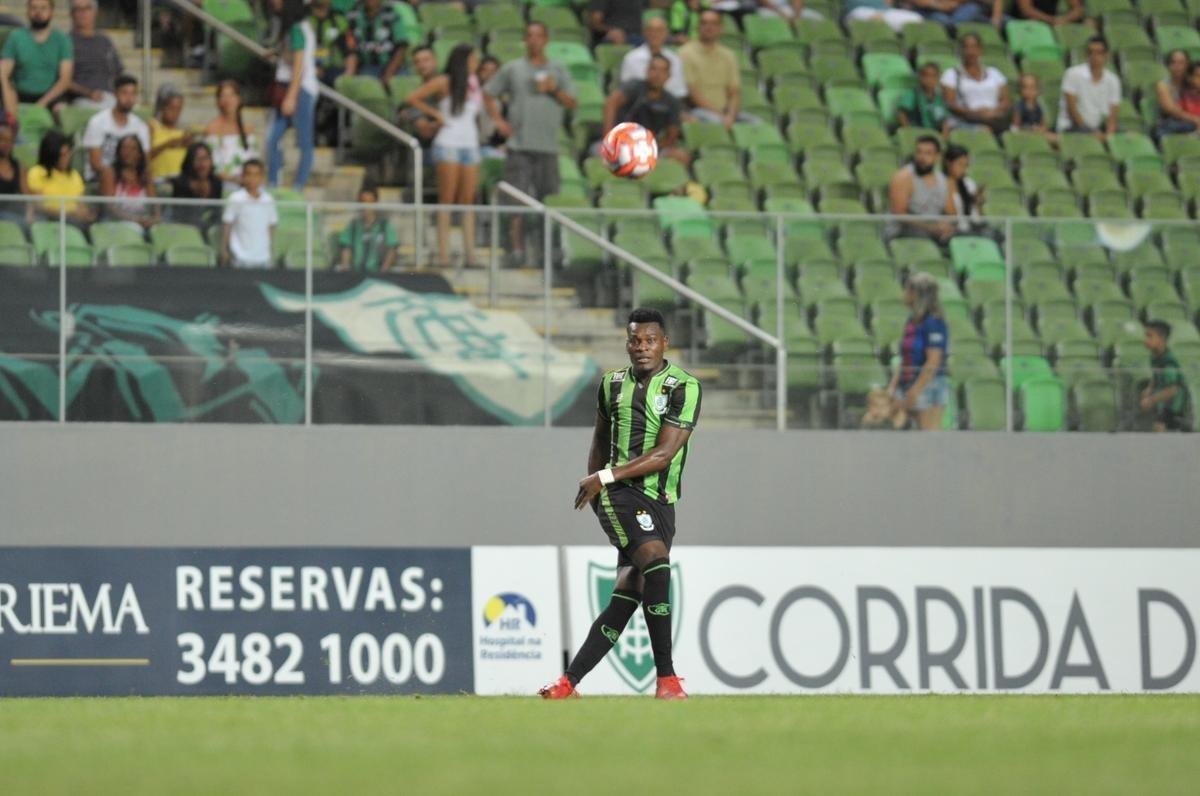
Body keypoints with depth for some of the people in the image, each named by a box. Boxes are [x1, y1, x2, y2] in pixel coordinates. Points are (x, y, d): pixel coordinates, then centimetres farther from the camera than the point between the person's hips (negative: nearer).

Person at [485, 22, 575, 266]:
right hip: (519, 144, -1)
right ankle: (517, 247, -4)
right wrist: (498, 122, 1)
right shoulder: (512, 69, 7)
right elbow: (488, 94, 11)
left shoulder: (558, 70, 11)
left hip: (548, 144, 1)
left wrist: (554, 90, -8)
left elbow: (572, 103, 9)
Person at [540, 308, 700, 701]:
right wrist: (594, 485, 16)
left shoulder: (684, 387, -4)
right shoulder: (612, 384, 9)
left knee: (625, 598, -1)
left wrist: (605, 476, -13)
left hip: (661, 502, 0)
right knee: (656, 563, -24)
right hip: (618, 495, 0)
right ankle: (666, 679, -24)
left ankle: (570, 680, 10)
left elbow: (664, 454, -11)